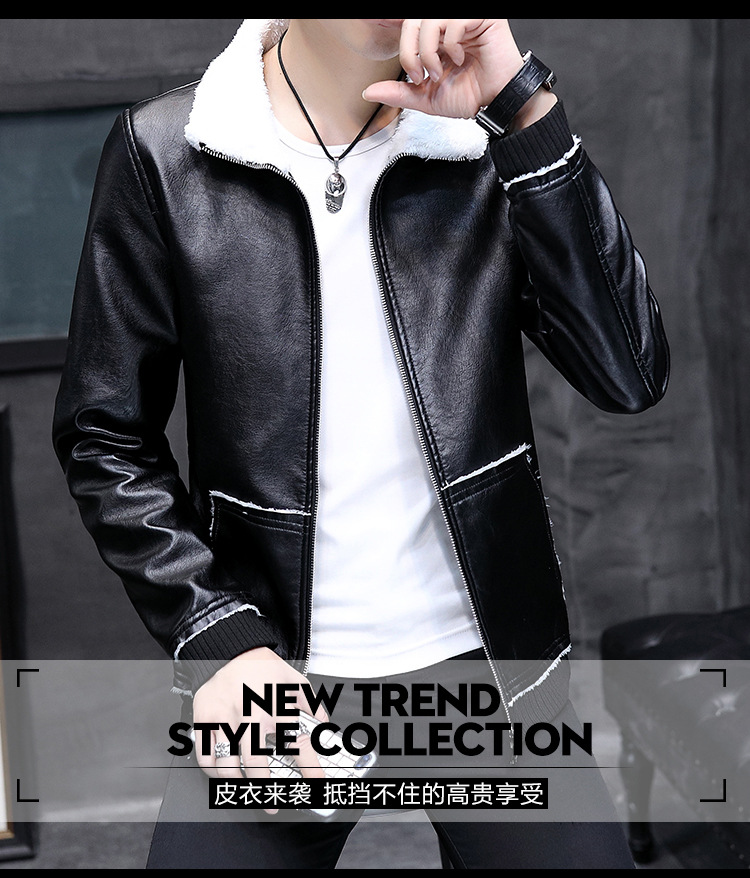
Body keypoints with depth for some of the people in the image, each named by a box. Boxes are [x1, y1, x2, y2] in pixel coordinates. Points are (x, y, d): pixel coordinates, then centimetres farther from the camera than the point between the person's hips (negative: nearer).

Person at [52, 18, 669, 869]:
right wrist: (218, 641, -12)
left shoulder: (488, 144, -1)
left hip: (487, 659, 2)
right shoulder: (162, 153, -5)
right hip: (275, 674, -1)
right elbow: (105, 437, -1)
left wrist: (522, 106, -18)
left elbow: (630, 377, -13)